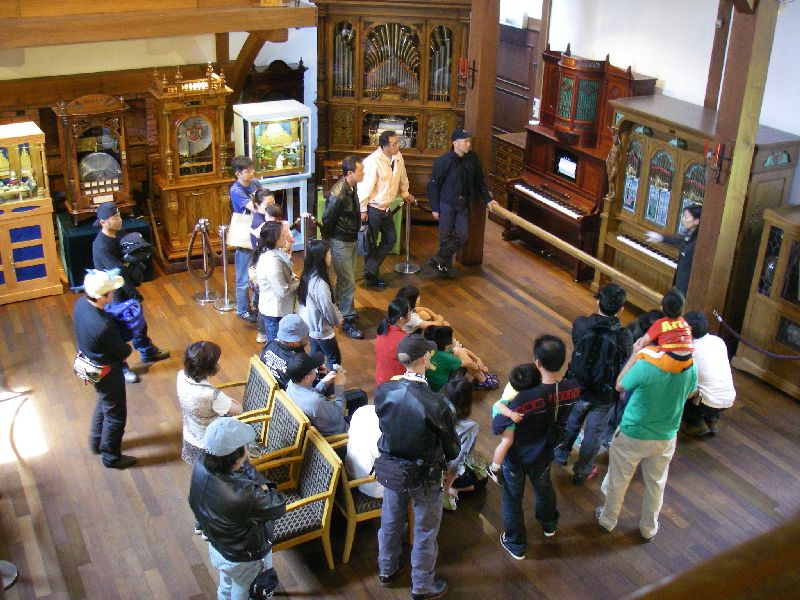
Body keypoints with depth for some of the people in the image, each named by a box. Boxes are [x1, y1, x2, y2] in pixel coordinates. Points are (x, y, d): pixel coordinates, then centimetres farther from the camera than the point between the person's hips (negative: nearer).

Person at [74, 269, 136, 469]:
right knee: (115, 414, 15)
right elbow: (122, 352, -22)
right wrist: (128, 348, 0)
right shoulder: (104, 325, -39)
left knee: (103, 403, 32)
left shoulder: (81, 303, -15)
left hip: (89, 363, 8)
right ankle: (111, 457, 34)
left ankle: (97, 443, 51)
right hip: (106, 372, -8)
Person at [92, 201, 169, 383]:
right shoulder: (101, 246, -30)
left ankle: (148, 352, 48)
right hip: (115, 294, -8)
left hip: (128, 286, 8)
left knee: (139, 322, 26)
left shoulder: (120, 233, -5)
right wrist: (135, 294, -22)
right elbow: (118, 273, -28)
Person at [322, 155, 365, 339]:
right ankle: (348, 321, 9)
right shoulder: (338, 194, -28)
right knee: (348, 283, -2)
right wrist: (327, 240, -7)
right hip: (340, 243, -9)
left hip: (351, 240, 9)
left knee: (345, 279, 23)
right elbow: (327, 220, -20)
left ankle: (340, 308, 42)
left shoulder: (351, 187, 0)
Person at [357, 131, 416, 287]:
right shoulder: (373, 161, -24)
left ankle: (371, 270, 22)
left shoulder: (398, 157, -3)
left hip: (386, 208, 8)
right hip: (372, 209, -8)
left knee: (391, 239, 14)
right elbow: (365, 186, -21)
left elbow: (402, 176, 16)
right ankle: (371, 274, 22)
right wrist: (363, 210, -19)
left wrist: (405, 193, 27)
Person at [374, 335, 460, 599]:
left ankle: (386, 570, 51)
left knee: (390, 521, 27)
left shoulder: (383, 391, -19)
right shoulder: (436, 404, -32)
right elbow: (452, 449, -16)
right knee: (425, 531, 19)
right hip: (424, 477, -4)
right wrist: (445, 458, 6)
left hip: (390, 468, 4)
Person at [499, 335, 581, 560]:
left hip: (517, 457, -5)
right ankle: (549, 525, 61)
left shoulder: (525, 398, -41)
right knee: (544, 486, 34)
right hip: (544, 454, 5)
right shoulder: (574, 388, -26)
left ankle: (516, 545, 42)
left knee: (513, 498, 21)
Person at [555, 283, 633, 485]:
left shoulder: (580, 324, -19)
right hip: (604, 396, -2)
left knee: (572, 422, 29)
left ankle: (561, 454, 51)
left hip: (578, 388, 2)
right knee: (593, 434, 20)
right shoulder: (624, 336, -24)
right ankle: (581, 472, 38)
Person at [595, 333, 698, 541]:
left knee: (618, 481, 20)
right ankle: (649, 529, 42)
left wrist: (635, 355, -7)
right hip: (666, 438, 3)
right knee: (656, 485, 24)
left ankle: (608, 520, 41)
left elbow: (620, 386, -12)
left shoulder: (646, 365, -31)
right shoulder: (691, 368, -17)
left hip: (632, 436, -3)